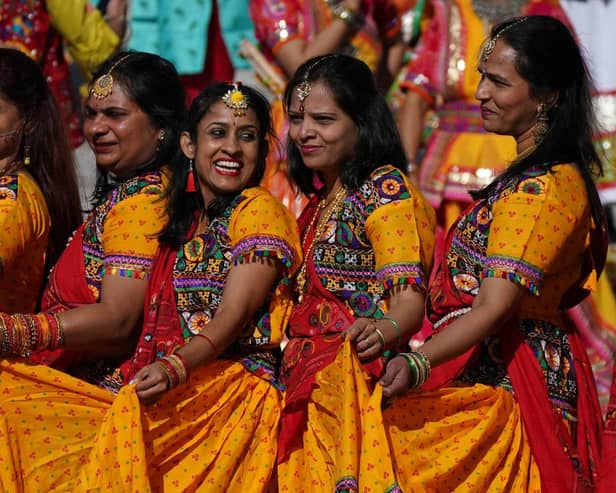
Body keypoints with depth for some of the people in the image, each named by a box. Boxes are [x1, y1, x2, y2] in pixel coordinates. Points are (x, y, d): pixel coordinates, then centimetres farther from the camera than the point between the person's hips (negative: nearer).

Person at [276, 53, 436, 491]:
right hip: (312, 384, 8)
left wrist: (382, 330, -37)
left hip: (361, 384, -8)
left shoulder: (386, 188, -7)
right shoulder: (322, 199, 19)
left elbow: (409, 295, -18)